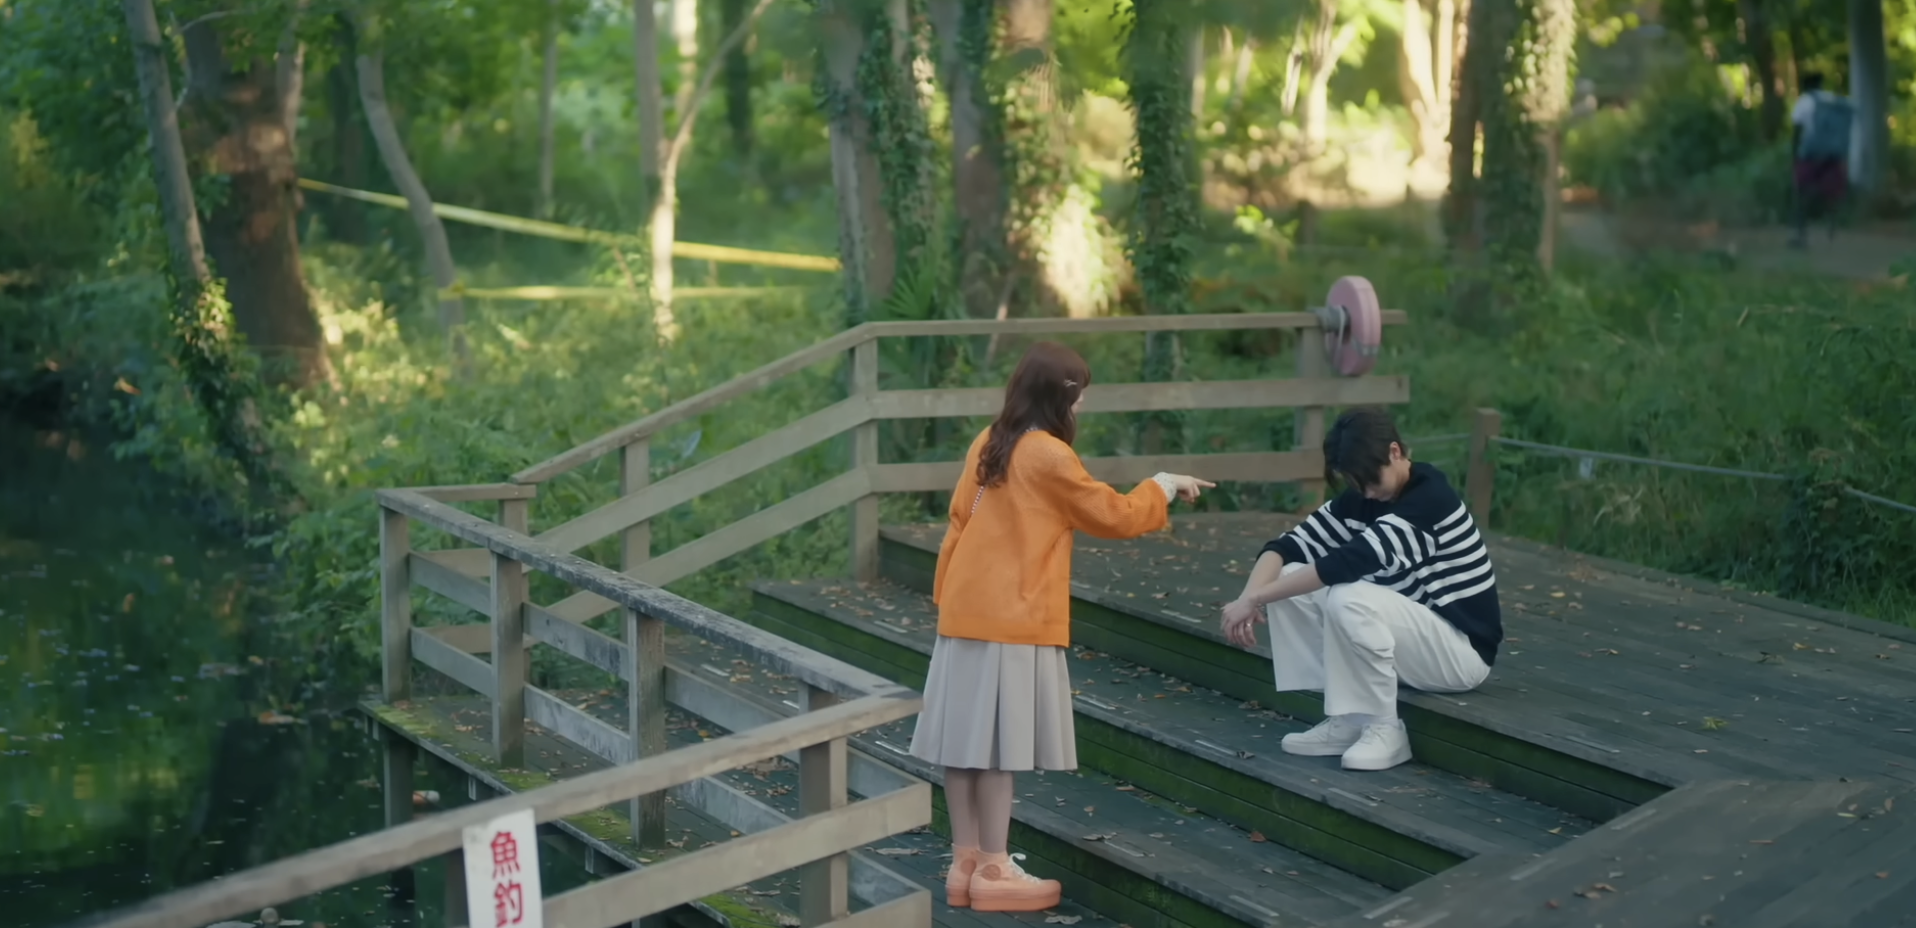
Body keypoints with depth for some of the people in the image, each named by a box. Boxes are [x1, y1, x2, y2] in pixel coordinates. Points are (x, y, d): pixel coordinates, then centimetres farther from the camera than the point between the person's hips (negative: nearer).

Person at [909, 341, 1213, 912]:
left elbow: (961, 518, 13)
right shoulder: (1049, 456, -13)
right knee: (996, 742, -4)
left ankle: (965, 862, 14)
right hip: (1012, 618, -8)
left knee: (966, 738, 8)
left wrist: (945, 593, 18)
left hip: (967, 609, 8)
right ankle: (993, 871, 1)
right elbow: (1112, 516, -5)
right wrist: (1162, 488, 11)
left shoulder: (989, 444, 10)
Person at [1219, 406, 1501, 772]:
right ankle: (1347, 720, -6)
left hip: (1461, 649, -8)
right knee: (1288, 580, -7)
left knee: (1349, 599, -33)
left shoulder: (1431, 498, -22)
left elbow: (1352, 561, -33)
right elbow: (1289, 545, -4)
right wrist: (1250, 597, -25)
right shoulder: (1361, 498, 2)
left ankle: (1384, 730, -15)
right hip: (1409, 635, 8)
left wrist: (1255, 599, -31)